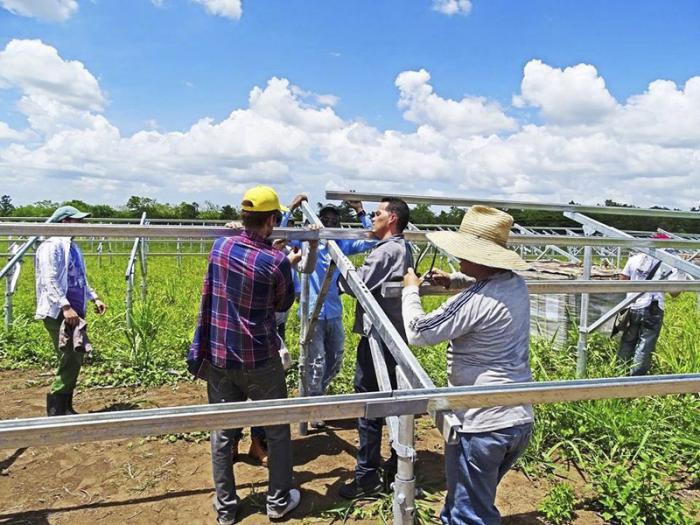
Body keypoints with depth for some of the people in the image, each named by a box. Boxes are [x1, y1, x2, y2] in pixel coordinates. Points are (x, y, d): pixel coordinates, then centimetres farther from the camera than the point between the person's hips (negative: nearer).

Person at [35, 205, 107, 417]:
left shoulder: (73, 247, 17)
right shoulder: (53, 246, -11)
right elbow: (50, 281, -20)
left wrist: (94, 298, 16)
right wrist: (65, 307, -27)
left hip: (75, 312, 9)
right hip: (58, 313, -9)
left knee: (76, 359, 11)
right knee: (70, 361, -11)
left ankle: (66, 407, 22)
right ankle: (56, 409, 0)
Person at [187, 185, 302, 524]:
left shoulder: (219, 246, -3)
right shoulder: (277, 261, -16)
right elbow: (283, 305, 1)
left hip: (218, 357, 4)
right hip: (260, 360, -4)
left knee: (222, 432, 14)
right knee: (277, 431, 15)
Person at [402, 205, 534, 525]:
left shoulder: (474, 302, -25)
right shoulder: (517, 284, 2)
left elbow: (417, 332, -19)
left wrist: (410, 290, -3)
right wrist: (454, 281, 14)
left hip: (482, 425, -9)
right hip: (520, 419, 9)